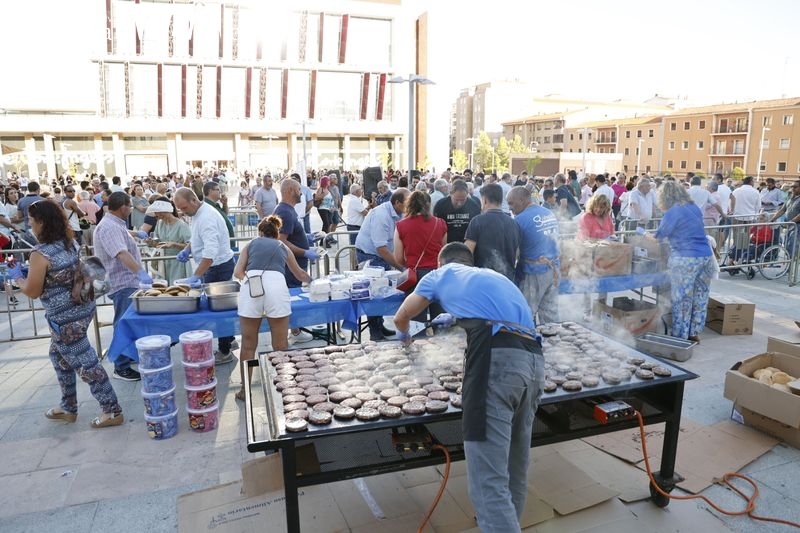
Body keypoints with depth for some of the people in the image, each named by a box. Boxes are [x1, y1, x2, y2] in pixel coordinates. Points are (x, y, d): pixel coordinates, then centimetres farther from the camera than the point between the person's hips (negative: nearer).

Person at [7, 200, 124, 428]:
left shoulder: (40, 254, -19)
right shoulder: (71, 243, 4)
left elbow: (32, 292, -11)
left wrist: (17, 277, 7)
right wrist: (31, 273, 21)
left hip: (65, 317, -9)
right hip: (82, 307, 9)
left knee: (85, 363, 0)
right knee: (59, 356, 24)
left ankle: (112, 411, 8)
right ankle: (68, 407, 35)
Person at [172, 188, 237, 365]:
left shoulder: (207, 217, -26)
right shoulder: (198, 212, 5)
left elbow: (210, 252, -34)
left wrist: (195, 276, -36)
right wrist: (187, 249, 4)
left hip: (218, 266, -10)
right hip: (215, 265, 10)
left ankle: (225, 352, 11)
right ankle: (229, 340, 34)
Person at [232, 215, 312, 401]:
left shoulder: (251, 244, 27)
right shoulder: (283, 247, 31)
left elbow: (237, 273, 18)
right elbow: (299, 274, 46)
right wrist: (312, 281, 67)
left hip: (251, 288, 0)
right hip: (276, 286, 0)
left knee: (248, 345, 12)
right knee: (281, 345, 11)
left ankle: (245, 390, 22)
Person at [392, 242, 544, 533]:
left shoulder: (440, 273, 23)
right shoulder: (494, 276, 36)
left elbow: (400, 318, 34)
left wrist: (405, 335, 58)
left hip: (497, 357, -7)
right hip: (533, 358, 7)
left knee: (489, 480, -8)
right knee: (515, 472, 17)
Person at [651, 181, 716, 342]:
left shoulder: (672, 213, -9)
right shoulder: (695, 208, 13)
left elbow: (659, 236, -2)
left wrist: (646, 236, 18)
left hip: (685, 260, -7)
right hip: (706, 257, 7)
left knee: (682, 300, 1)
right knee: (700, 298, 12)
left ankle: (680, 337, 8)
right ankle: (694, 333, 21)